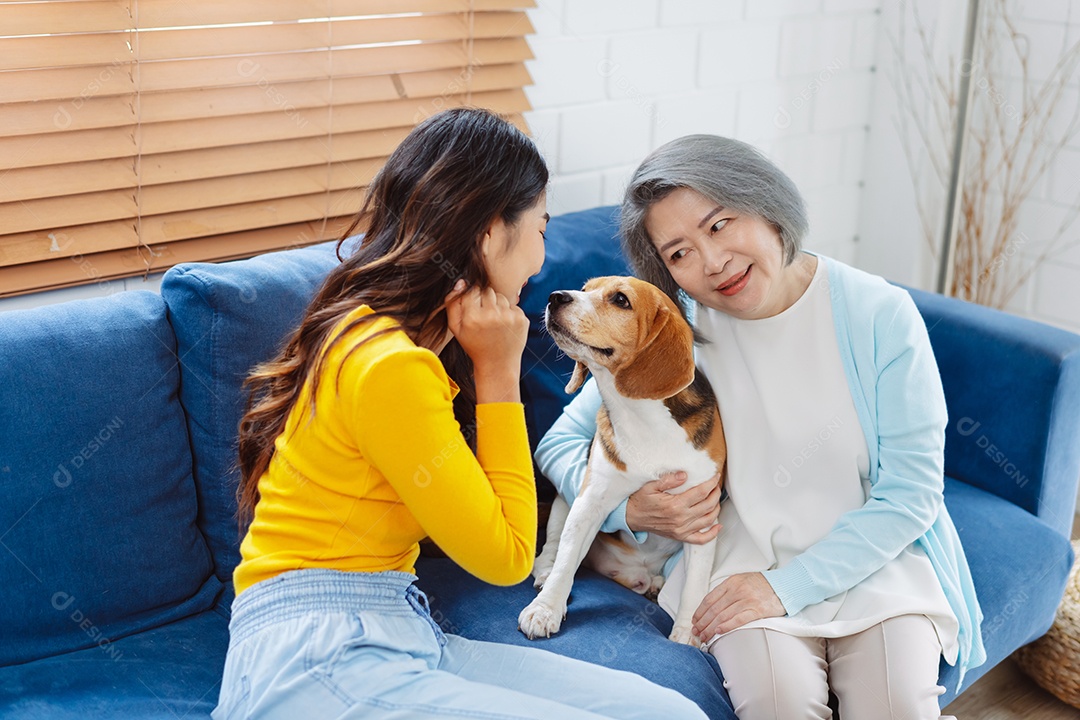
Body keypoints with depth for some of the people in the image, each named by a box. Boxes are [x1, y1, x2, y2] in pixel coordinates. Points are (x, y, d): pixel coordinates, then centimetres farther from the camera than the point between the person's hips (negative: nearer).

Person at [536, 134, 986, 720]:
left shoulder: (880, 315, -10)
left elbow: (911, 490, -9)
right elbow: (561, 443, 3)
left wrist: (787, 586, -18)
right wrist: (631, 508, -18)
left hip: (873, 554, 0)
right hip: (741, 554, 0)